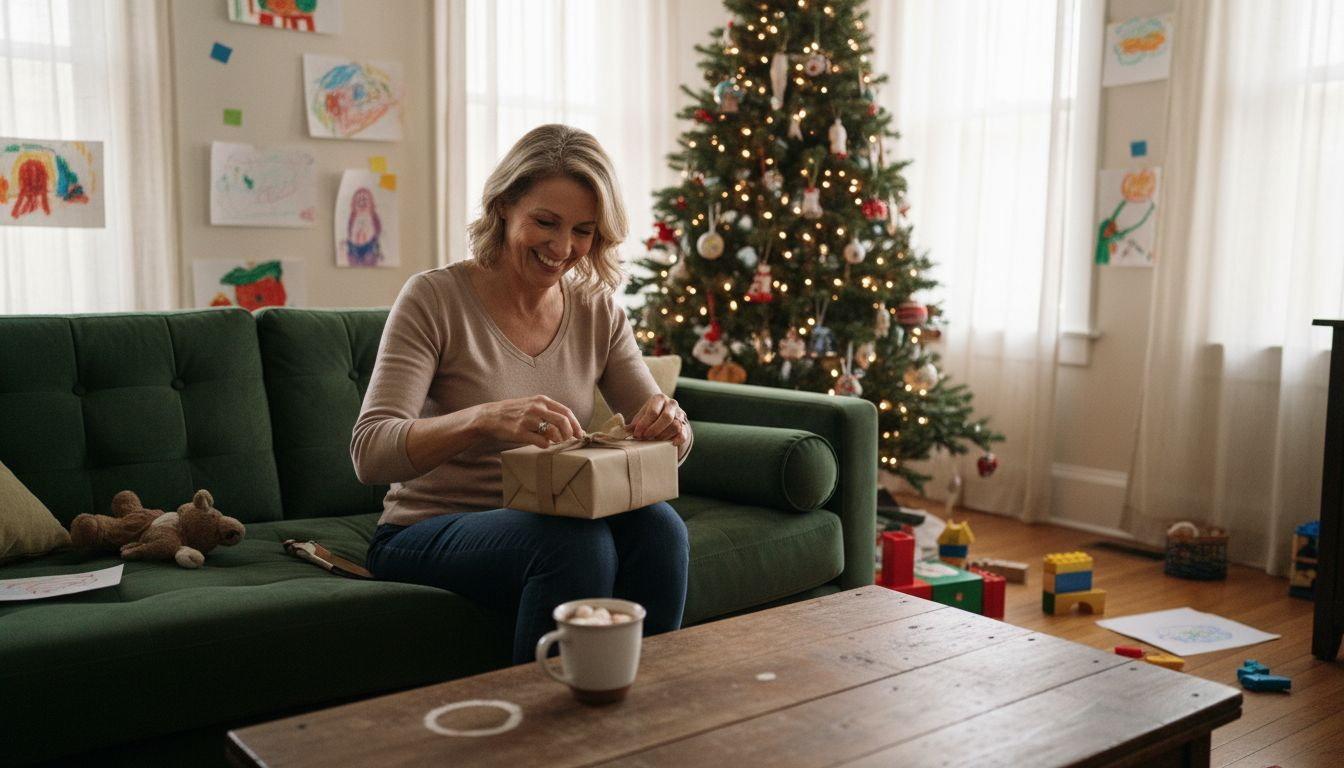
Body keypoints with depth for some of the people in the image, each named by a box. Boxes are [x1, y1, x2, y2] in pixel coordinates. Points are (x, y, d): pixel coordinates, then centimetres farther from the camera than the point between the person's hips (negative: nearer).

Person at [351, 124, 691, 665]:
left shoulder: (597, 310, 5)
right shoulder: (434, 298, -10)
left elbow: (668, 438, 5)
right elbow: (369, 453, -20)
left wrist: (670, 423, -21)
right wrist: (484, 419, -38)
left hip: (549, 526, 4)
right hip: (429, 534, -4)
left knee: (656, 525, -27)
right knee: (577, 541, -33)